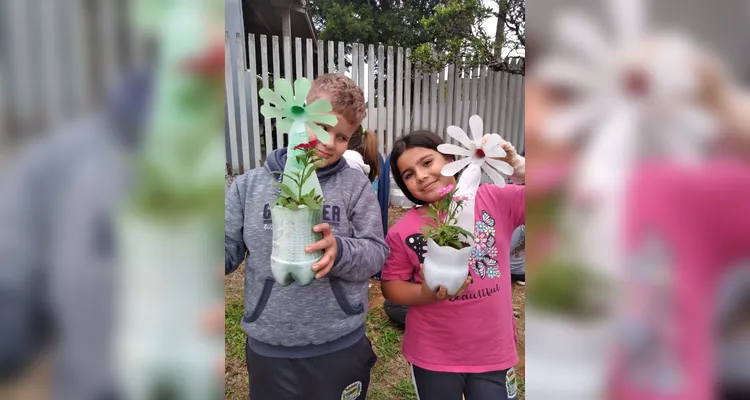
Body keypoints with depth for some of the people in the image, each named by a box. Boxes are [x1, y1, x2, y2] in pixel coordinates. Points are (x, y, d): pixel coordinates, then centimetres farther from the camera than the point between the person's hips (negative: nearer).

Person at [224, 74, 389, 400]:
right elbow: (228, 252, 0)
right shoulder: (249, 186, -1)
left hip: (341, 347, 0)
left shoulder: (355, 185, -5)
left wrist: (340, 251, -26)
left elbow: (377, 252, -8)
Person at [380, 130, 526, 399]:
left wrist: (518, 166, -27)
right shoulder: (403, 231, -9)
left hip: (494, 352, 0)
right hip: (433, 356, 0)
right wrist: (426, 294, -20)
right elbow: (391, 285, -2)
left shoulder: (496, 200, -8)